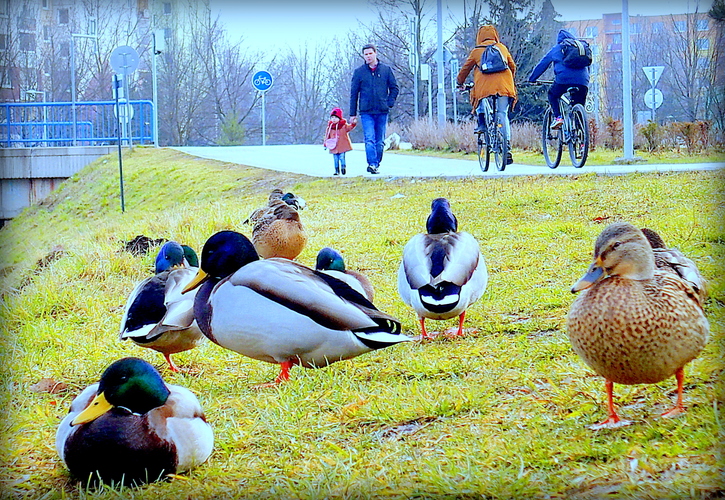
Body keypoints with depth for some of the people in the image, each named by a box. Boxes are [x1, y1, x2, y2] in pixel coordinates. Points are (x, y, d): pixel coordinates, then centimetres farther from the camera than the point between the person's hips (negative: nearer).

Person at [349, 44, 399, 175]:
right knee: (370, 139, -15)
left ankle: (376, 164, 15)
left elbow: (394, 88, 14)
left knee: (380, 141, 5)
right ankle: (372, 164, -22)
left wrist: (390, 103, -2)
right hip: (366, 112, -2)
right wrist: (353, 114, 6)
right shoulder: (359, 72, 6)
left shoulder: (386, 70, 7)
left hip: (382, 111, 2)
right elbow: (354, 93, 9)